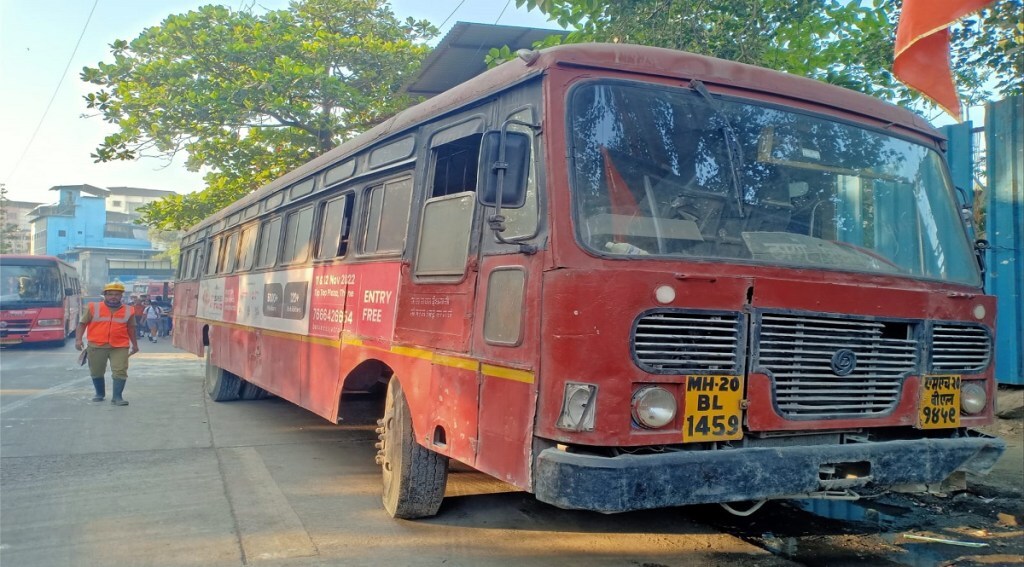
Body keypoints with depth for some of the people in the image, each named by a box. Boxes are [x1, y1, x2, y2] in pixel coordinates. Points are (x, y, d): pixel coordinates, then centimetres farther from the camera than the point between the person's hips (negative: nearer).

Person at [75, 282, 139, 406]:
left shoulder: (128, 311, 5)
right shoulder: (93, 308, 0)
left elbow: (131, 328, 15)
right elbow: (82, 324, 3)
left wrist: (134, 344, 18)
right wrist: (78, 339, -7)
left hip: (120, 347, 0)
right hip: (96, 346, 0)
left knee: (120, 371, -9)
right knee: (96, 372, 12)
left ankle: (117, 396, -4)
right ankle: (99, 393, 30)